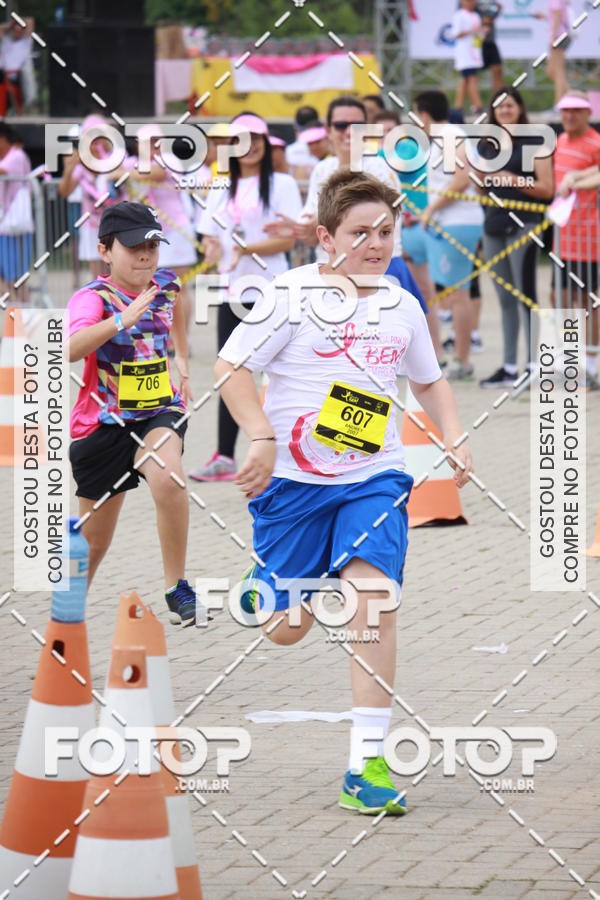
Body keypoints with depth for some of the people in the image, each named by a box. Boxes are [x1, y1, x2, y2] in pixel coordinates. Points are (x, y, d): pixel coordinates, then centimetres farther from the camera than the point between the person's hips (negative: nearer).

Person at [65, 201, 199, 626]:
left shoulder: (166, 285, -2)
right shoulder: (93, 297, -19)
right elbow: (71, 349, -42)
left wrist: (183, 362, 27)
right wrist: (121, 321, -53)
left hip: (160, 413, 2)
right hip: (104, 424, -2)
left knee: (167, 479, -33)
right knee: (93, 543, 11)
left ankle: (177, 587, -18)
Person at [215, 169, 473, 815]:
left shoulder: (402, 306, 7)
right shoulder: (293, 294, -9)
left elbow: (429, 381, 23)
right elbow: (230, 366, -10)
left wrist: (453, 436, 6)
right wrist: (262, 439, -20)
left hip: (375, 479, 2)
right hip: (292, 479, -2)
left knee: (374, 600, -20)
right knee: (285, 632, 6)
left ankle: (367, 765, -18)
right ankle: (261, 587, 47)